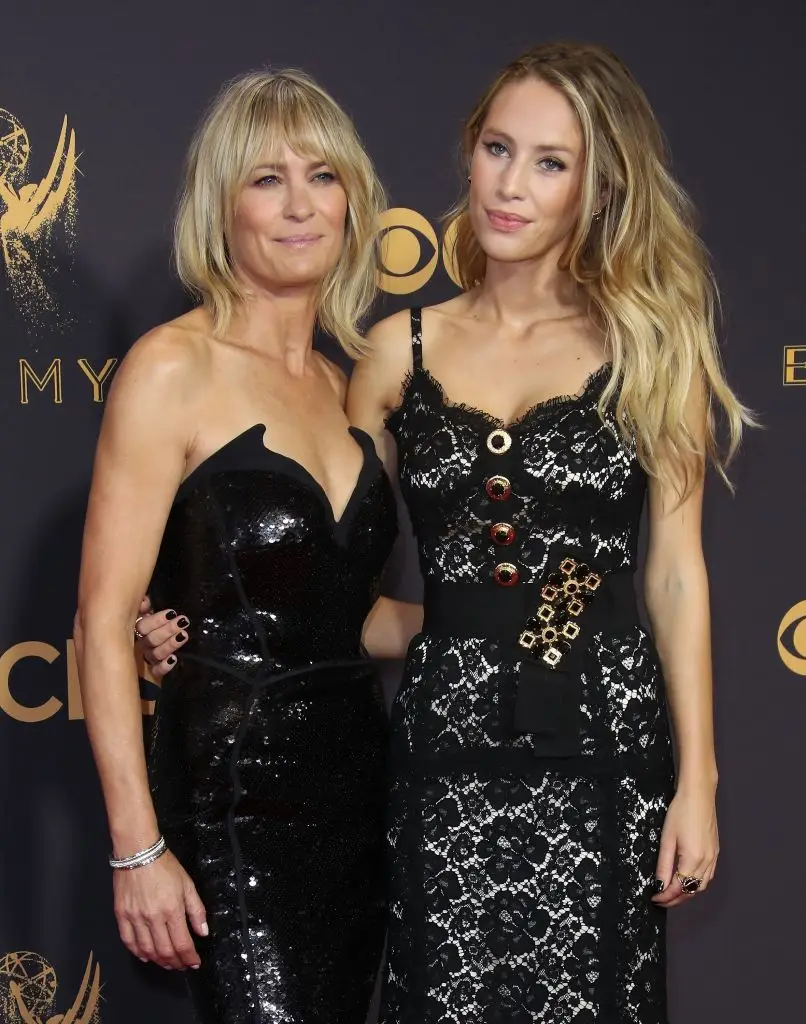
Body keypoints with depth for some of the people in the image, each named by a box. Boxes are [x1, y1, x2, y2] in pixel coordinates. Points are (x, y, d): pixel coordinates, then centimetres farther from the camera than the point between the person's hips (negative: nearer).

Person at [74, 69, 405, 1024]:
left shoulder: (344, 386, 11)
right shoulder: (174, 368, -9)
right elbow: (104, 621, -13)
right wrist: (137, 849, -16)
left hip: (357, 775, 7)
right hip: (232, 792, -7)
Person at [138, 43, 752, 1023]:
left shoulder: (649, 344, 1)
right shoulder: (402, 350, 6)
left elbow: (676, 573, 2)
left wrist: (696, 780, 0)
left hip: (600, 742, -1)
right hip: (445, 739, 1)